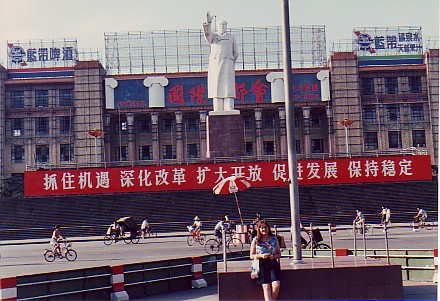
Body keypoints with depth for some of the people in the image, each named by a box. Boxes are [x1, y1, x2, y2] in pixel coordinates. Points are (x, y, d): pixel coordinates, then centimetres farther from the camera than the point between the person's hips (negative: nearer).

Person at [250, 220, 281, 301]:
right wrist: (261, 255, -9)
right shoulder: (255, 240, 10)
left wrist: (274, 256, -6)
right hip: (261, 264, -1)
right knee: (266, 286, -15)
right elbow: (251, 256, 9)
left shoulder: (274, 239, 13)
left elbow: (279, 254, 16)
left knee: (276, 285, -20)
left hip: (273, 263, 1)